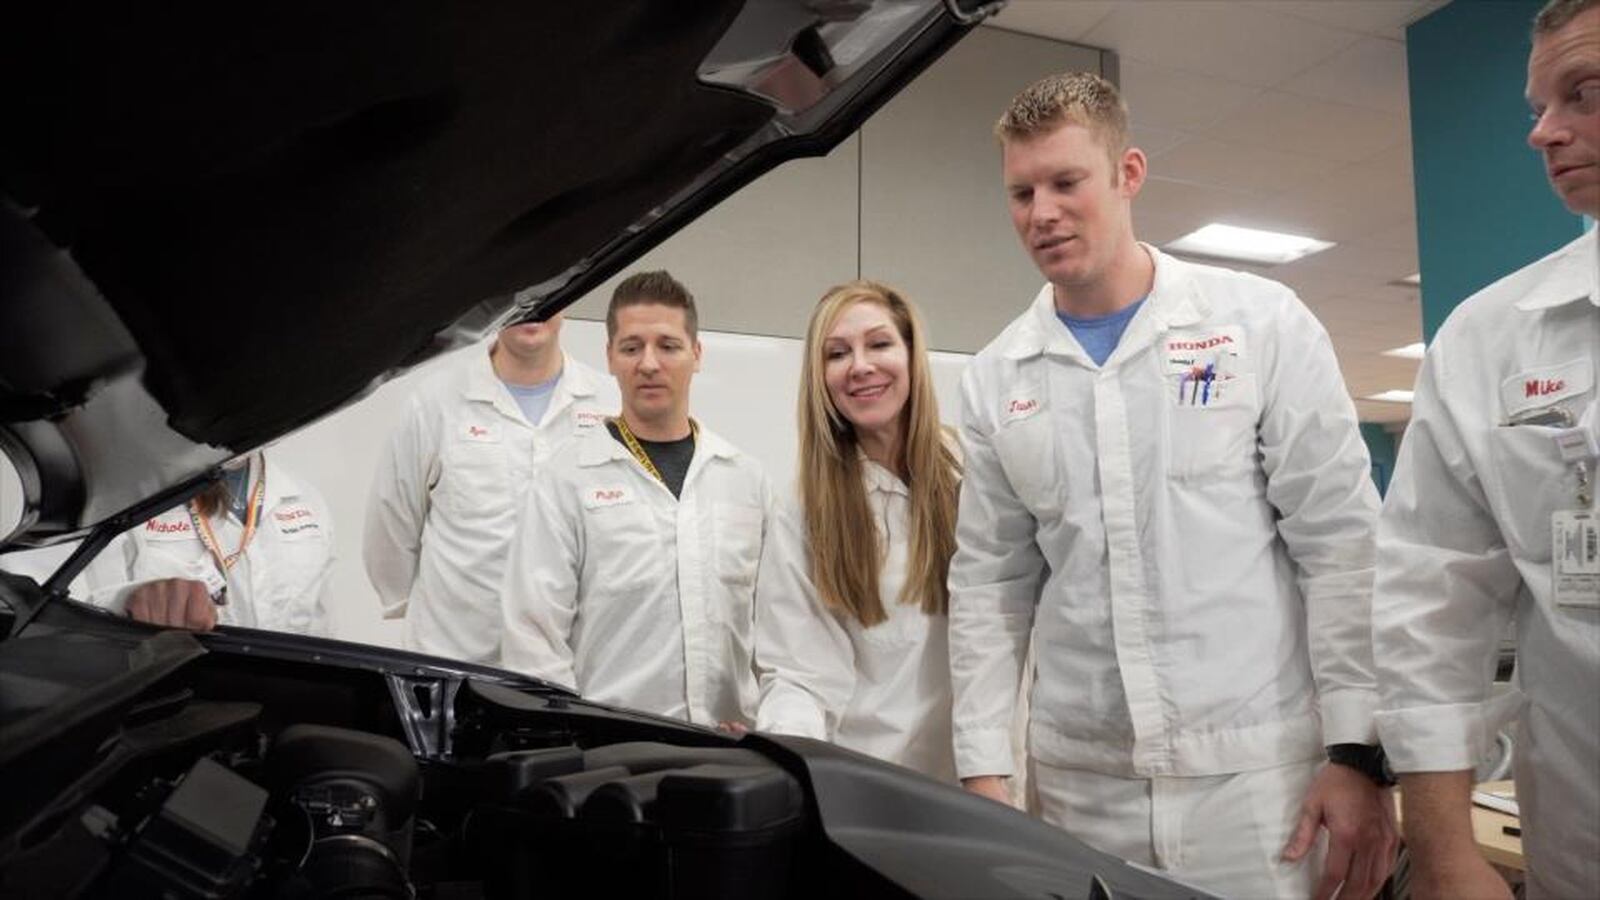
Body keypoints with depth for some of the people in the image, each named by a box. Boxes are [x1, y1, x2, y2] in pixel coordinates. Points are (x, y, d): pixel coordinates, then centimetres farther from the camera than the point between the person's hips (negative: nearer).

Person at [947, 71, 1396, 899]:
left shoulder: (1262, 322, -2)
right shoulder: (994, 378, 4)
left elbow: (1343, 542, -3)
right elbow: (987, 585, 6)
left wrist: (1358, 751, -8)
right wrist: (982, 768, 2)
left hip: (1254, 770, -2)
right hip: (1078, 782, 3)